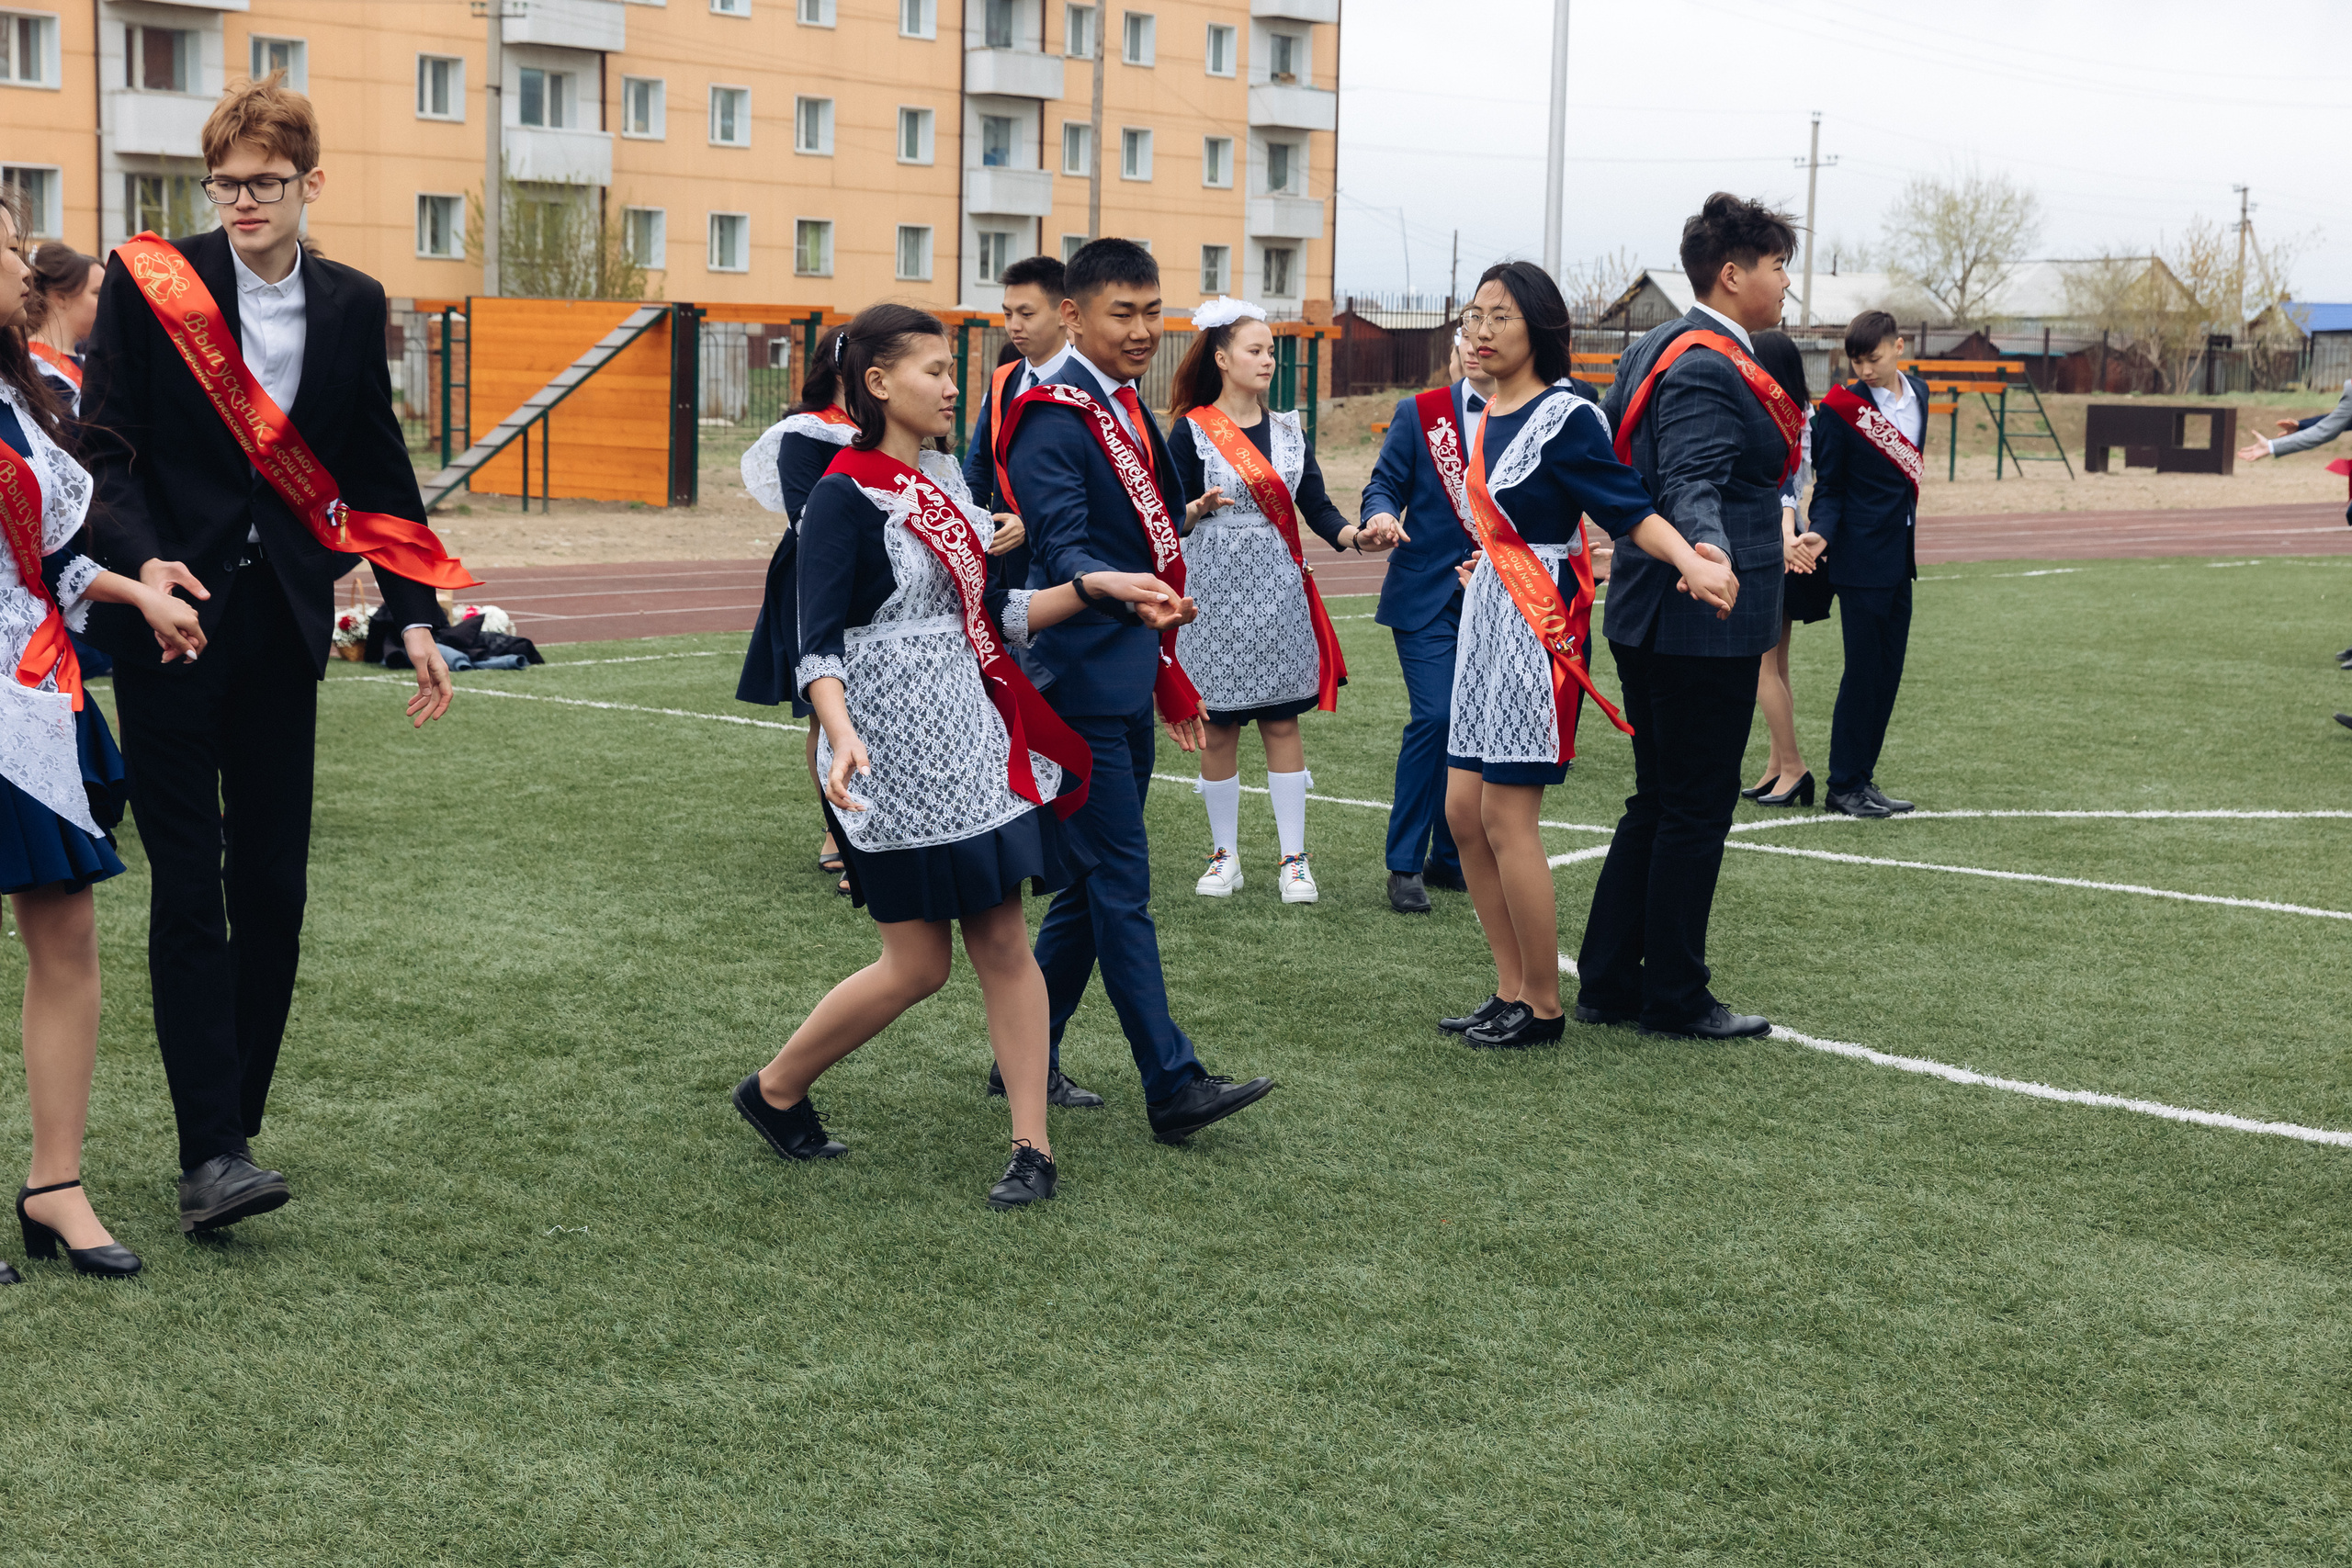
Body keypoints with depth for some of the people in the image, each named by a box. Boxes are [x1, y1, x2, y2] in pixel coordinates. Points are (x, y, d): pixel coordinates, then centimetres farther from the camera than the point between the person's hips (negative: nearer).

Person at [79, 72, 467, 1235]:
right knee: (189, 881, -7)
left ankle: (236, 1126, 19)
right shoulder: (148, 281, -3)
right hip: (174, 616, -4)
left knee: (274, 884, 7)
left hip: (281, 624, 4)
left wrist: (414, 614, 10)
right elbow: (105, 444, -5)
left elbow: (377, 468, 14)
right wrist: (143, 561, -22)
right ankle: (209, 1151, -8)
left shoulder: (352, 305, 8)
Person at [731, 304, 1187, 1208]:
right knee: (919, 963, -2)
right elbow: (819, 643, -19)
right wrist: (841, 737, -36)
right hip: (894, 757, -7)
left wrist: (1098, 586, 7)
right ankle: (775, 1091, 20)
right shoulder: (845, 494, -11)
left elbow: (994, 615, 16)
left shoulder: (945, 481, 12)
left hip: (973, 740, 7)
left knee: (1004, 943, 4)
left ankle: (1032, 1149, 9)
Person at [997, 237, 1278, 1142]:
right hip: (1081, 686, -9)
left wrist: (1168, 675, 24)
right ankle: (1173, 1087, -8)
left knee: (1095, 882, 13)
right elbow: (1063, 554, -23)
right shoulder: (1051, 422, -13)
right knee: (1123, 890, -8)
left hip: (1125, 689, 10)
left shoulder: (1130, 414, 17)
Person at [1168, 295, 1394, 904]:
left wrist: (1358, 535, -13)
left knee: (1282, 721, 2)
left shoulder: (1287, 430, 10)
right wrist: (1201, 507, -24)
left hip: (1278, 590, 3)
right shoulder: (1193, 430, -2)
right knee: (1219, 725, 3)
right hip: (1216, 588, -3)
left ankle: (1293, 858, 6)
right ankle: (1225, 855, 14)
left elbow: (1317, 508, 5)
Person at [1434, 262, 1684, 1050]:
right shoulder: (1488, 418, 11)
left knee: (1506, 818, -7)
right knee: (1464, 813, 7)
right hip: (1486, 620, 9)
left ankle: (1543, 1008, 4)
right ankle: (1512, 992, 17)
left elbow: (1630, 508, -19)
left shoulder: (1566, 418, -13)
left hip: (1537, 628, -9)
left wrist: (1692, 559, -34)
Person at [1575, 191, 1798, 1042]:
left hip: (1652, 619, 11)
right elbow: (1692, 483, -31)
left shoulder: (1659, 349, 14)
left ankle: (1607, 983, 20)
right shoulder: (1707, 367, -17)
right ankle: (1674, 998, 7)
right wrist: (1708, 556, -47)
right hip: (1705, 623, -10)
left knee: (1659, 804, 15)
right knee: (1696, 812, -1)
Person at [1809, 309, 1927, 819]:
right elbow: (1829, 486, -4)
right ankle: (1843, 786, 4)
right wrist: (1820, 535, -22)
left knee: (1888, 672, 8)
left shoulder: (1918, 394, 8)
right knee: (1862, 672, -4)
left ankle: (1861, 778, 15)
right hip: (1861, 561, -6)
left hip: (1900, 558, 6)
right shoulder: (1843, 407, -9)